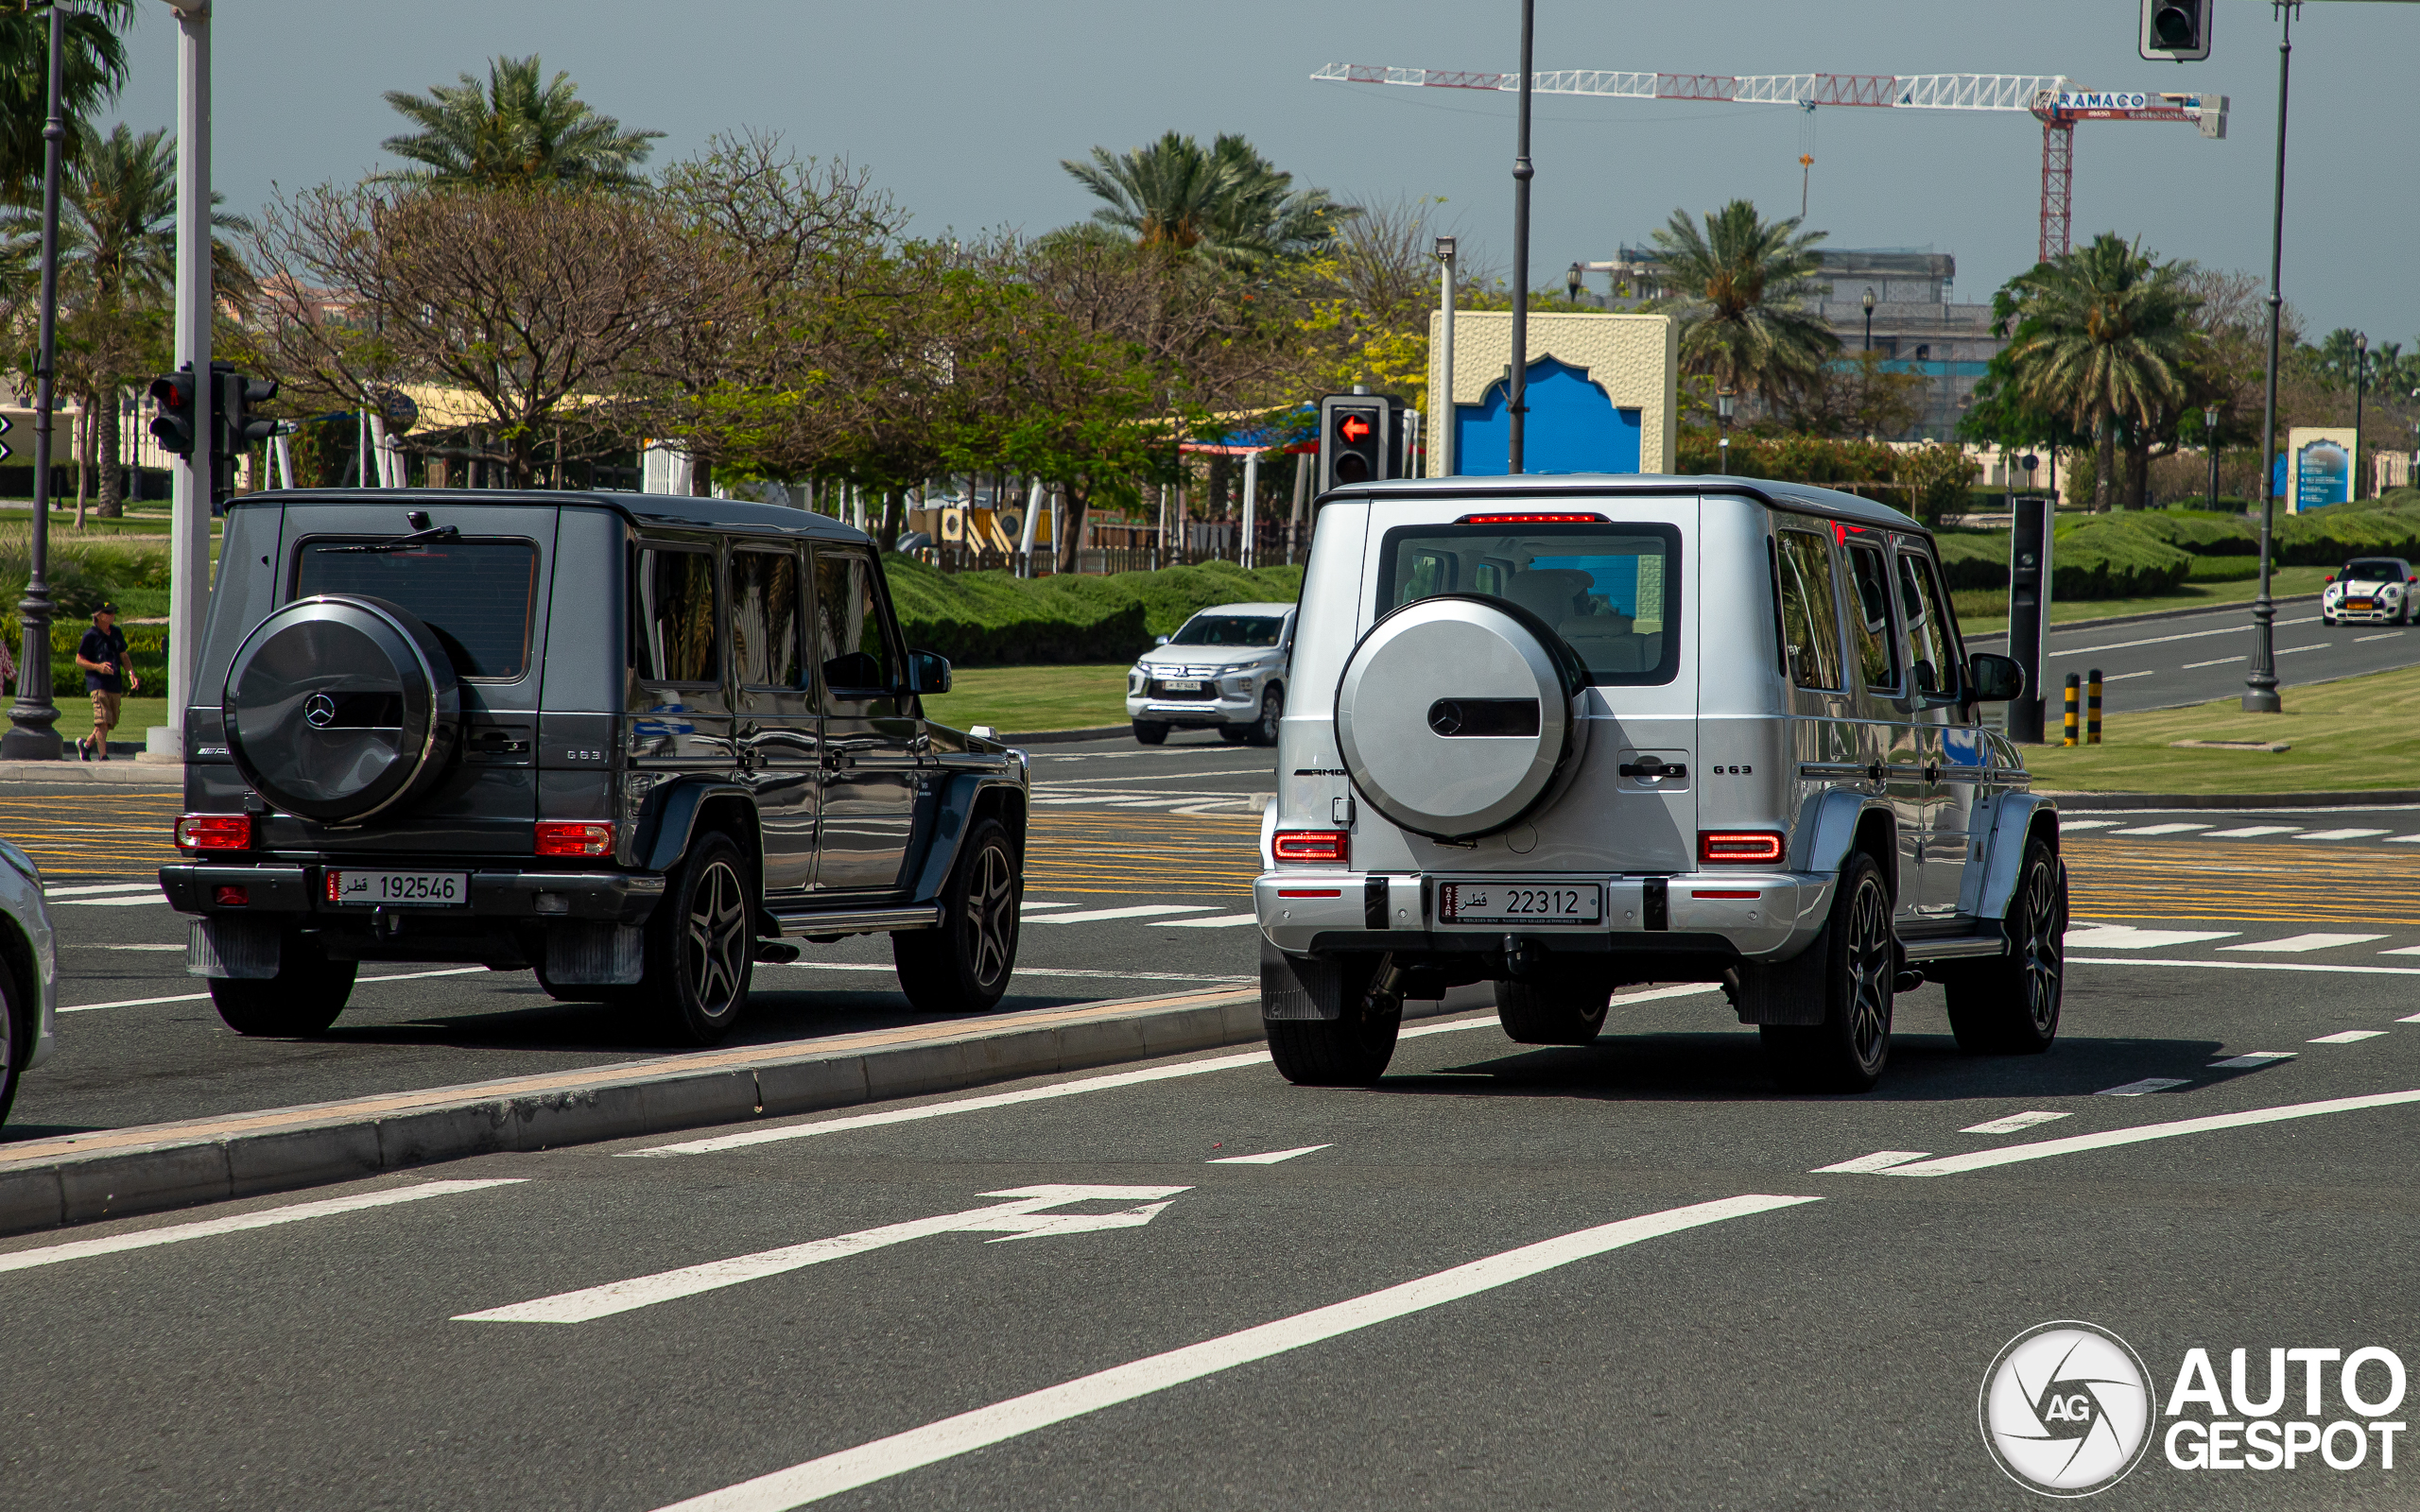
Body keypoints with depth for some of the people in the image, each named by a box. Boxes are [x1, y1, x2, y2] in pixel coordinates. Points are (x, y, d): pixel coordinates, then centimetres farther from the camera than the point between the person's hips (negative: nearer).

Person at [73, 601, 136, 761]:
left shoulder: (117, 633, 12)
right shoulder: (90, 635, -6)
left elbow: (123, 657, 19)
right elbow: (79, 660, -5)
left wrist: (131, 675, 2)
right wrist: (98, 667, -21)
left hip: (115, 684, 6)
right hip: (98, 684, -6)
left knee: (110, 723, 11)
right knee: (102, 721, -15)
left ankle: (86, 745, 32)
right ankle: (103, 756, -14)